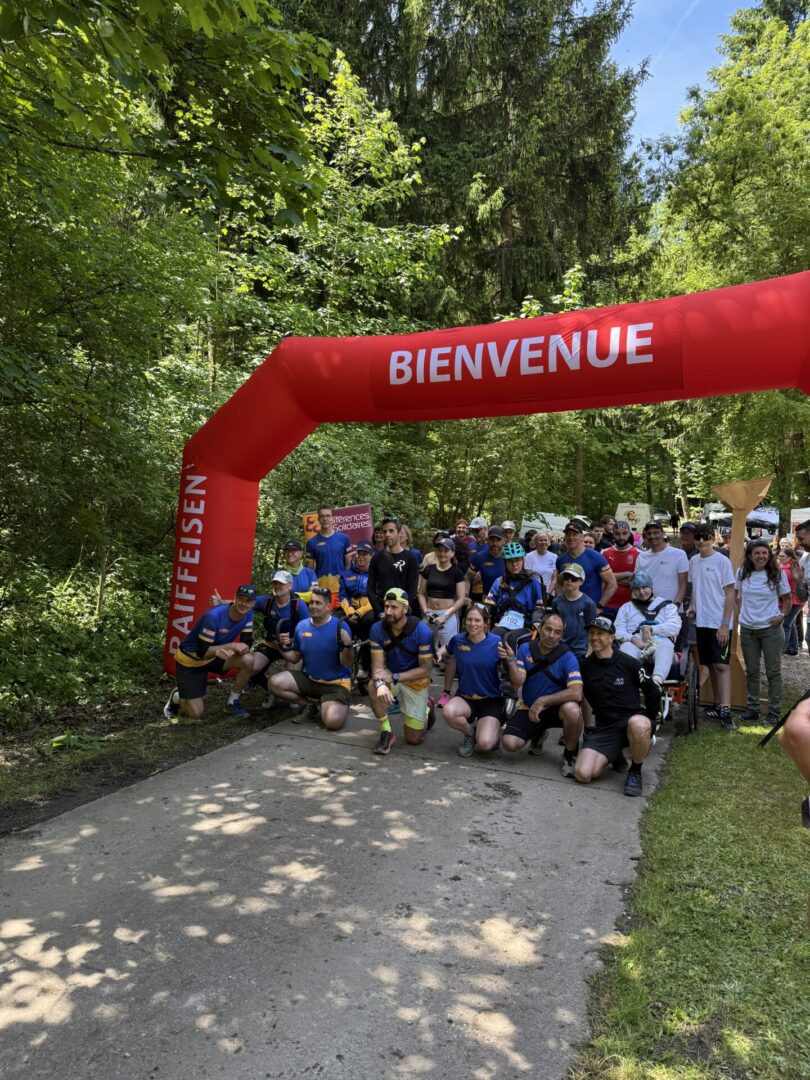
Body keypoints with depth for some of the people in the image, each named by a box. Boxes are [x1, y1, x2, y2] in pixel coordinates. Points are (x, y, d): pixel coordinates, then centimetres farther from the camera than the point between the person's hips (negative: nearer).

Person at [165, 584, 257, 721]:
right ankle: (177, 698, 27)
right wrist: (231, 645, -37)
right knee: (196, 713, -8)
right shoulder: (214, 616, -33)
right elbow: (202, 652, -30)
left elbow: (247, 644, -12)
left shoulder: (248, 614, -13)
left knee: (247, 660, -23)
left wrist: (230, 651, -33)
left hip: (214, 657, 6)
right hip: (189, 660, -5)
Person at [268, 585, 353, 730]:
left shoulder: (340, 626, -13)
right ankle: (311, 704, 5)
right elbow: (295, 658, 11)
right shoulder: (301, 626, 2)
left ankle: (341, 704, 8)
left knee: (333, 721, -29)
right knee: (274, 683, -16)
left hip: (335, 683, -5)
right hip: (308, 679, 5)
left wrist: (347, 646, -34)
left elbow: (346, 664, -15)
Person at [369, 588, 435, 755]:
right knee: (374, 688, -35)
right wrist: (380, 683, -42)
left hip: (415, 682, -2)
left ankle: (426, 707, 36)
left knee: (413, 740, 4)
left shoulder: (421, 630, -25)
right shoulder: (377, 629, -17)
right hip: (391, 676, 2)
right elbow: (378, 664, -19)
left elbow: (426, 670, -22)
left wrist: (394, 677, -31)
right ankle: (386, 732, -12)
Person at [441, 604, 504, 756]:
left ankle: (492, 730, 15)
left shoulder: (497, 642, -11)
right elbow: (450, 661, 18)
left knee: (484, 744, -24)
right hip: (464, 698, 2)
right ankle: (470, 732, 3)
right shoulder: (457, 640, -5)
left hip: (491, 700, -2)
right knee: (449, 712, -32)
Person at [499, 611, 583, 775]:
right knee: (509, 744, -17)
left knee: (572, 710, -37)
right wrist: (511, 660, -30)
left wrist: (542, 701, -27)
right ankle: (539, 733, 19)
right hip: (529, 707, 3)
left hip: (556, 707, -3)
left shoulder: (568, 657, -16)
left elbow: (576, 693, -28)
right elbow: (517, 683, -13)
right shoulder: (525, 649, -6)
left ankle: (570, 754, -6)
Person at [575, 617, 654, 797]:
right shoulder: (585, 666, 4)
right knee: (583, 774, -20)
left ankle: (635, 772, -11)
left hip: (631, 720, -3)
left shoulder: (630, 663, -6)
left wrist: (652, 722, 4)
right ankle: (615, 755, 14)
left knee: (639, 725, -42)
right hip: (604, 728, 3)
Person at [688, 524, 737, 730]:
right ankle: (718, 705, 20)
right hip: (701, 621, 6)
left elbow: (730, 594, -9)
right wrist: (692, 605, 0)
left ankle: (725, 711, -11)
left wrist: (725, 624, -14)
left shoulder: (722, 561, -8)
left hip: (719, 623, -6)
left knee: (721, 665, -9)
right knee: (711, 664, 11)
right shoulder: (693, 562, 9)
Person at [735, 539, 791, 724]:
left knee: (773, 671, 5)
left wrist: (782, 615, -12)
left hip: (771, 628, -2)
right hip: (747, 629, 2)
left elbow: (787, 599, 3)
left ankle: (774, 711, 14)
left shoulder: (777, 574, -6)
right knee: (751, 671, 11)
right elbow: (737, 596, 14)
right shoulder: (741, 573, 0)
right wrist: (740, 614, 3)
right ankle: (752, 708, 21)